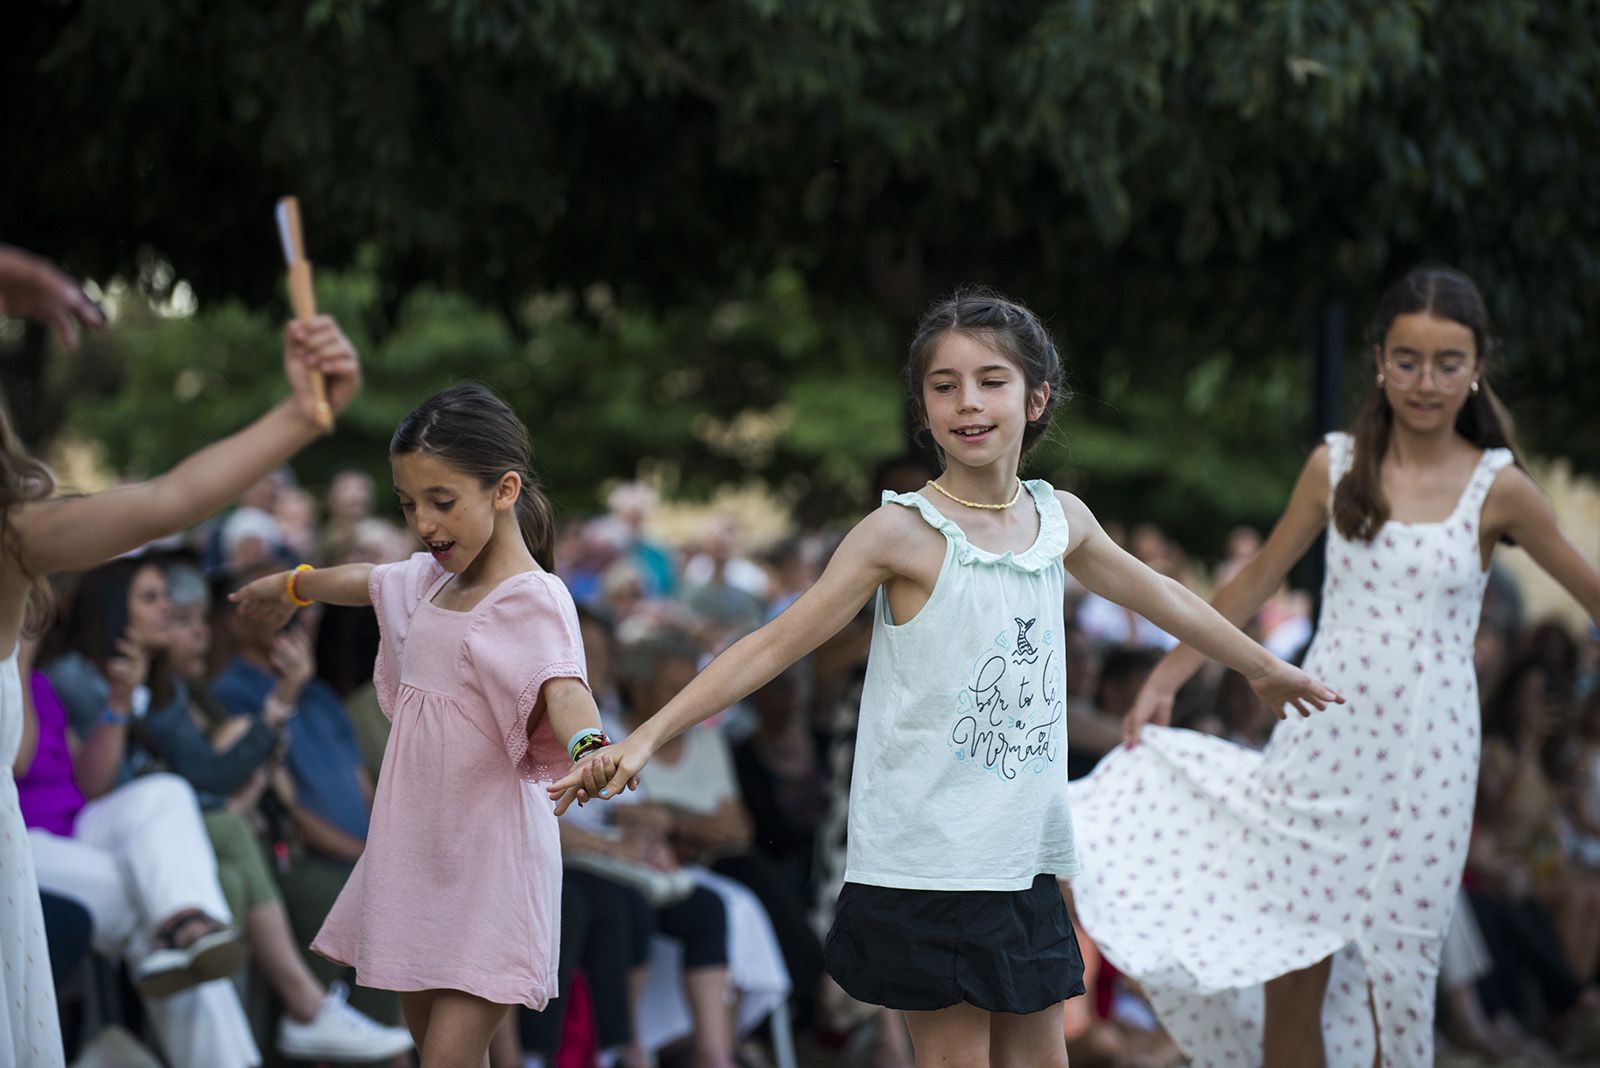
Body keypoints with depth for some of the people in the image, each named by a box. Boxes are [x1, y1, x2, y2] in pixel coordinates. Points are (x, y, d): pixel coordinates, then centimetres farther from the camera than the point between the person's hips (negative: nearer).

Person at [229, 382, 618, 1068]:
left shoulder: (531, 600, -16)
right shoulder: (431, 581, 9)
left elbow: (562, 687, -36)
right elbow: (362, 581, 32)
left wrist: (589, 749, -58)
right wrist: (291, 586, 53)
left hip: (488, 861, -9)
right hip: (419, 856, 9)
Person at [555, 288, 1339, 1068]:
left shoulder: (1060, 519, 8)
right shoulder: (903, 534, -10)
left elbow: (1153, 595, 26)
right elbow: (775, 645, -12)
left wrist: (1266, 667, 40)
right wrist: (646, 737, -21)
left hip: (1024, 858, 6)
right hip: (927, 864, -6)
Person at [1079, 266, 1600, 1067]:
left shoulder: (1496, 488, -3)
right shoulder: (1336, 467, 3)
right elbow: (1257, 581, 13)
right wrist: (1165, 679, 13)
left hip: (1423, 761, -2)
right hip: (1321, 749, 2)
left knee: (1399, 980, 1)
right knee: (1287, 983, 2)